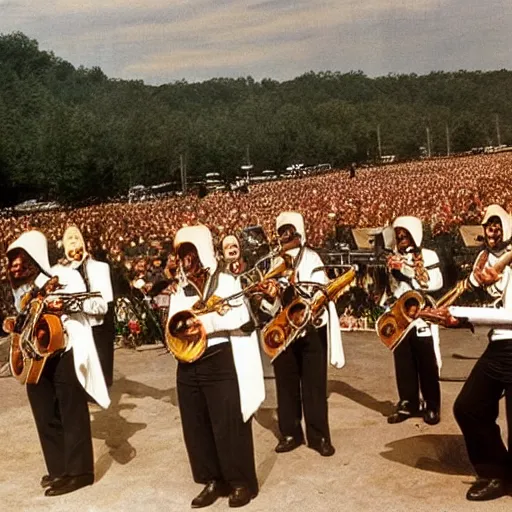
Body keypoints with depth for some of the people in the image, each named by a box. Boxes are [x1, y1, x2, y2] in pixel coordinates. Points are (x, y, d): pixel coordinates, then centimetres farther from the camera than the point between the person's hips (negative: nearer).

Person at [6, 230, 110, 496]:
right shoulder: (21, 287, 10)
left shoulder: (64, 277, -11)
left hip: (66, 355, -7)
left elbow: (99, 307, -14)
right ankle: (59, 470, 25)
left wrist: (69, 304, -27)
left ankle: (78, 471, 12)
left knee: (72, 415, 2)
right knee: (46, 417, 13)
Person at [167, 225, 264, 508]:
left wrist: (206, 322, -21)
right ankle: (213, 480, 23)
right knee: (196, 425, 10)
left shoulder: (225, 281, -3)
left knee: (228, 424, -1)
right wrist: (180, 328, -13)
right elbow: (172, 323, 9)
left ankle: (242, 481, 13)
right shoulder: (179, 289, 13)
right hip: (188, 365, 6)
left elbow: (240, 316, -13)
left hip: (220, 361, -6)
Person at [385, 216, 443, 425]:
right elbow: (394, 289, 9)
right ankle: (408, 403, 17)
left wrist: (406, 270, -17)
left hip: (422, 316, -4)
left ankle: (432, 407, 10)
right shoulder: (395, 258, 11)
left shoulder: (428, 256, -1)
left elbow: (436, 282, -12)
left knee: (427, 363, 0)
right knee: (403, 363, 6)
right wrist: (394, 271, -9)